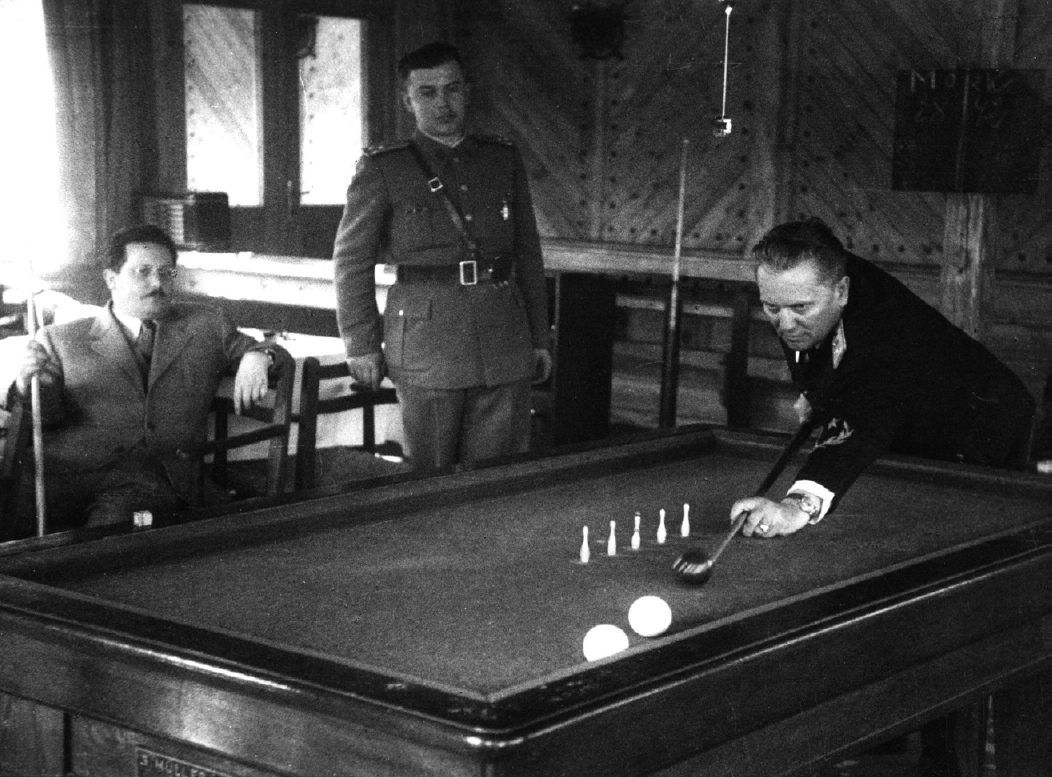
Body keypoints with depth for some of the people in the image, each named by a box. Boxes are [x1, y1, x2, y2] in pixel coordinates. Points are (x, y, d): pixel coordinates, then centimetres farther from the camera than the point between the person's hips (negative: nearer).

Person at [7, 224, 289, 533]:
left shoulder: (206, 326, 22)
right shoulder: (59, 340, 17)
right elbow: (44, 415, 8)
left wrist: (257, 357, 2)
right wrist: (27, 385, -16)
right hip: (65, 472, 0)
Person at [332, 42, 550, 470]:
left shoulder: (504, 160, 11)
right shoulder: (382, 169, 1)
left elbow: (528, 253, 15)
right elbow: (351, 260, 3)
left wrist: (539, 338, 14)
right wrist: (362, 346, 0)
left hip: (503, 340, 3)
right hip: (427, 347, -3)